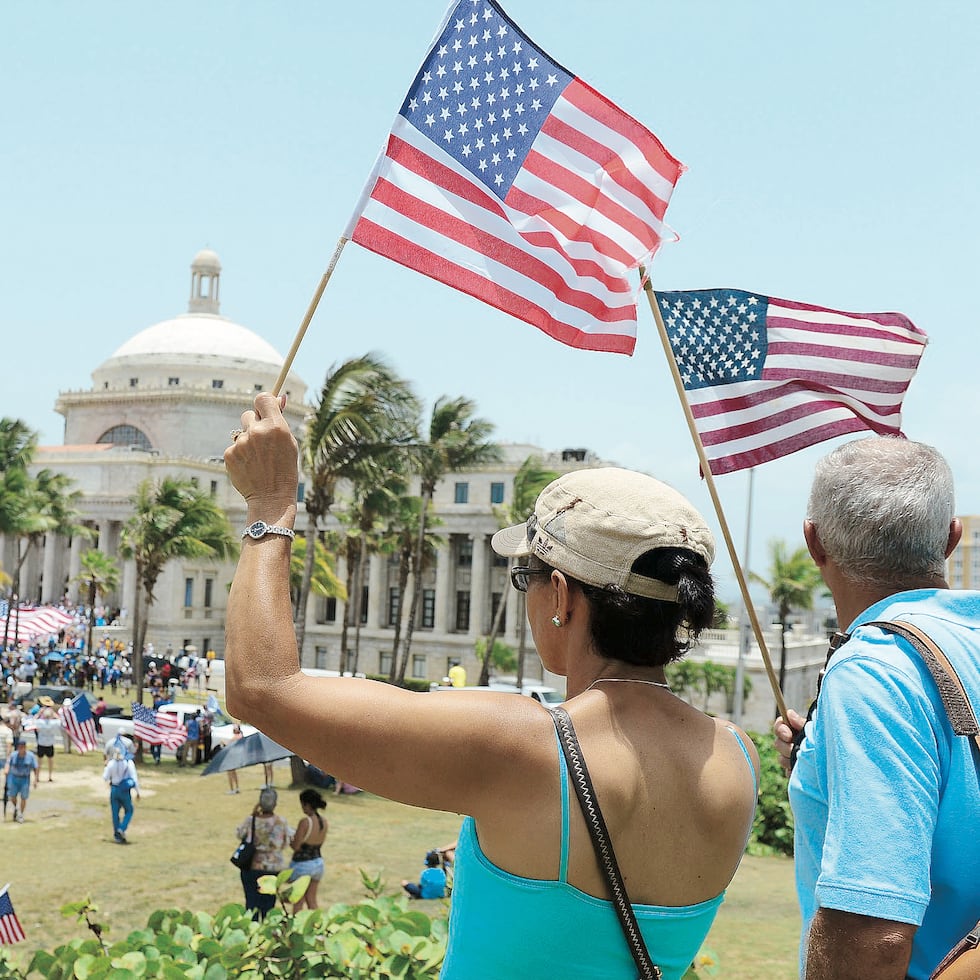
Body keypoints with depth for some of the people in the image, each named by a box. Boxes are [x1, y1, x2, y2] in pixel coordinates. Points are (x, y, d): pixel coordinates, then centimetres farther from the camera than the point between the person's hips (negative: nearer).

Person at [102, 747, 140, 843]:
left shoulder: (111, 763, -5)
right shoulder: (129, 762, -8)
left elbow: (105, 777, 3)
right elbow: (134, 778, -9)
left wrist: (106, 767, 19)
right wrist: (137, 792, -1)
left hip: (114, 790, 2)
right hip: (125, 791, -2)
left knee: (115, 813, 12)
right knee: (128, 811, 16)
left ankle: (117, 836, 13)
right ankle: (122, 829, -4)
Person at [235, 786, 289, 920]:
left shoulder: (251, 820, -14)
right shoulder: (281, 822, -14)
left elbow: (239, 833, 5)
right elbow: (284, 843, -4)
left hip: (251, 867, 0)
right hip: (273, 868, 0)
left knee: (251, 902, 11)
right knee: (269, 904, 13)